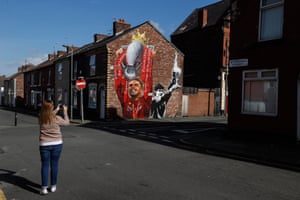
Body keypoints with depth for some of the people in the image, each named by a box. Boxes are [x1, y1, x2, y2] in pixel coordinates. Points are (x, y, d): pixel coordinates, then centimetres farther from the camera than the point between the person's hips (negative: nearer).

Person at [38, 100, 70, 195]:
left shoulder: (41, 119, -5)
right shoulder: (56, 118, -15)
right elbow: (67, 122, 4)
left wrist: (56, 110, 27)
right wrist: (65, 111, 14)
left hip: (44, 145, 1)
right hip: (57, 144, -1)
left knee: (45, 165, 8)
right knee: (54, 165, 10)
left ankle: (44, 187, 7)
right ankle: (53, 186, 21)